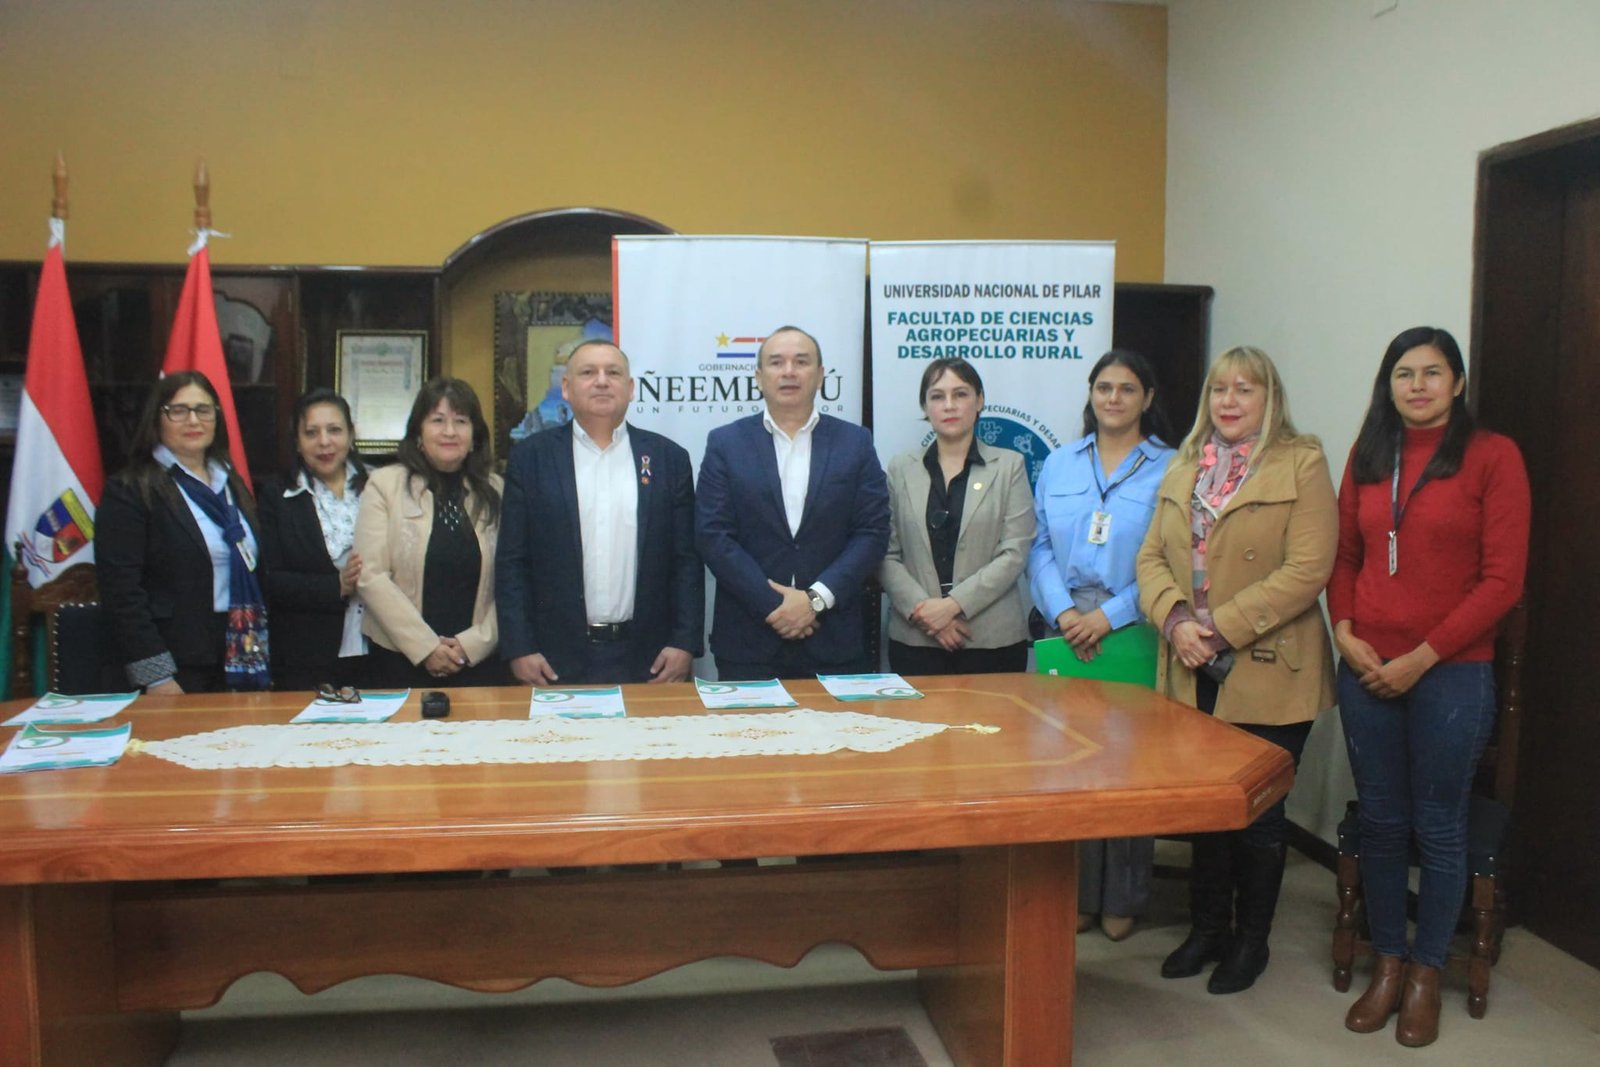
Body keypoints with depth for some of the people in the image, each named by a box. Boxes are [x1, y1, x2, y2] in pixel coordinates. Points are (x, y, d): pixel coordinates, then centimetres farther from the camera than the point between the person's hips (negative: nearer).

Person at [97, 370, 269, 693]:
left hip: (239, 666, 6)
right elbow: (120, 590, -12)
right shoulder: (130, 490, -5)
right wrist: (155, 677, -18)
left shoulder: (232, 485, 15)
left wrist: (262, 663, 11)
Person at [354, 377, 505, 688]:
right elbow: (370, 576, -6)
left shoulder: (495, 491, 6)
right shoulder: (384, 485, 1)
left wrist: (474, 643, -10)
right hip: (400, 661, -1)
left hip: (479, 661, 1)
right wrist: (426, 647, -11)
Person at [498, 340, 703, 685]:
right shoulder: (530, 458, 4)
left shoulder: (669, 458, 6)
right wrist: (519, 649, -5)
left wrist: (685, 643, -4)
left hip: (648, 660, 1)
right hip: (557, 661, 0)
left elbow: (687, 560, 4)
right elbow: (512, 563, 2)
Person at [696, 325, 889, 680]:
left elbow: (873, 531, 0)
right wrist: (772, 605, -12)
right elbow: (713, 535, -4)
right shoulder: (725, 443, 3)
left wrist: (816, 598, -11)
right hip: (748, 641, -1)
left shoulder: (856, 443, 6)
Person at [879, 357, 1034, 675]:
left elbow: (1014, 553, -4)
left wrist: (954, 604, -13)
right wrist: (922, 608, -12)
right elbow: (887, 555, 3)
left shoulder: (1009, 466, 5)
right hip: (915, 636, 1)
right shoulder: (901, 467, 9)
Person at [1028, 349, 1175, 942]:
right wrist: (1062, 612, -8)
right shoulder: (1059, 464, 12)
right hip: (1067, 637, 3)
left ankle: (1123, 899, 18)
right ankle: (1077, 893, 18)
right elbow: (1040, 547, 8)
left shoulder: (1171, 469, 1)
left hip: (1133, 636, -3)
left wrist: (1109, 616, -13)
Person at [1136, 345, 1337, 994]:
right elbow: (1152, 558, 7)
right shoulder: (1183, 468, 11)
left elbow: (1307, 570, -16)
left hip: (1268, 673, -5)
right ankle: (1207, 928, 32)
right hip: (1193, 673, 5)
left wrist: (1221, 627, -20)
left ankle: (1251, 941, 26)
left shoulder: (1301, 465, -6)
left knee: (1259, 812, 8)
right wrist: (1175, 619, -12)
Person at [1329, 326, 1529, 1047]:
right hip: (1367, 671, 4)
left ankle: (1426, 973, 25)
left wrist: (1422, 657, -13)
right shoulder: (1368, 456, 8)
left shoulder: (1492, 456, -5)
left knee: (1438, 826, 8)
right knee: (1380, 823, 12)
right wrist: (1345, 633, -3)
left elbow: (1503, 579, -9)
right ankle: (1387, 964, 27)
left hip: (1450, 673, -4)